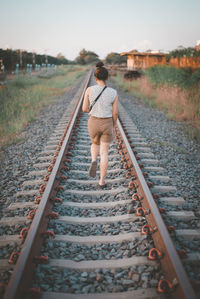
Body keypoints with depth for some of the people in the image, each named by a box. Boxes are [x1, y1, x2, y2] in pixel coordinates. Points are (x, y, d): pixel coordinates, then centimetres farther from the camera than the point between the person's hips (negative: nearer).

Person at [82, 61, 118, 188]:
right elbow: (115, 113, -4)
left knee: (95, 144, 30)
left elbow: (84, 108, -7)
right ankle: (102, 182, 10)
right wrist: (113, 127, 11)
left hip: (93, 123, 1)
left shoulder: (89, 90, -11)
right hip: (107, 124, 0)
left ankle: (94, 161, 2)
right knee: (104, 153, 10)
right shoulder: (113, 92, -9)